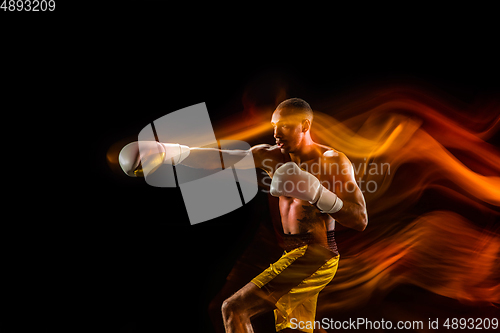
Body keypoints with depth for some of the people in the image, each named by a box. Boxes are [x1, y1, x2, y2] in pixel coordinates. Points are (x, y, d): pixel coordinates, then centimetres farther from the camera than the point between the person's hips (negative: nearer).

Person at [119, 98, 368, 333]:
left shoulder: (333, 161, -11)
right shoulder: (271, 156, 5)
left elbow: (360, 221, -15)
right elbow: (218, 158, -3)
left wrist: (316, 192, -28)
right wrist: (166, 151, -13)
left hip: (314, 256, -7)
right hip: (295, 255, 7)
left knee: (234, 309, -12)